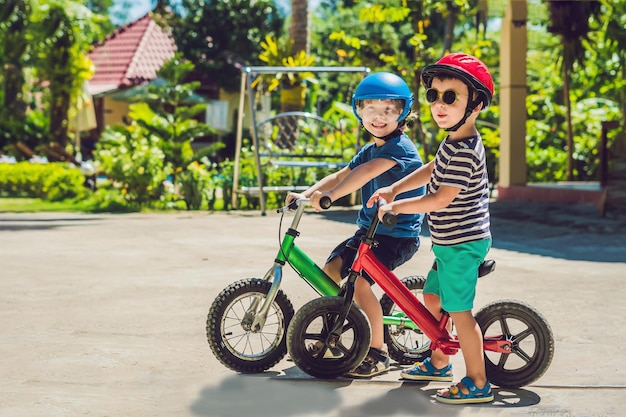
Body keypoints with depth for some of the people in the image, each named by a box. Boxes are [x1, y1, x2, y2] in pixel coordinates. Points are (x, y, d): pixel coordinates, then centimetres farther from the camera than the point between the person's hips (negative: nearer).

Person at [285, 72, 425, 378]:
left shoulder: (400, 147, -18)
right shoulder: (369, 150, 13)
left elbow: (368, 171, -34)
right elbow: (341, 175, 8)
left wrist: (331, 195, -46)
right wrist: (307, 194, -7)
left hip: (398, 235, -9)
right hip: (369, 228, 9)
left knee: (358, 281, -24)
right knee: (329, 271, 5)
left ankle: (378, 353, -10)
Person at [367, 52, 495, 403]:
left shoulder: (464, 151, -24)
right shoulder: (456, 141, 9)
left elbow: (439, 199, -26)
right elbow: (431, 170, 22)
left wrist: (395, 207, -15)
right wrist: (394, 189, 14)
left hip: (462, 244, -10)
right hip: (451, 242, 10)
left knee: (459, 311, -5)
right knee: (432, 297, 21)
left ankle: (478, 383, 4)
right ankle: (439, 362, 36)